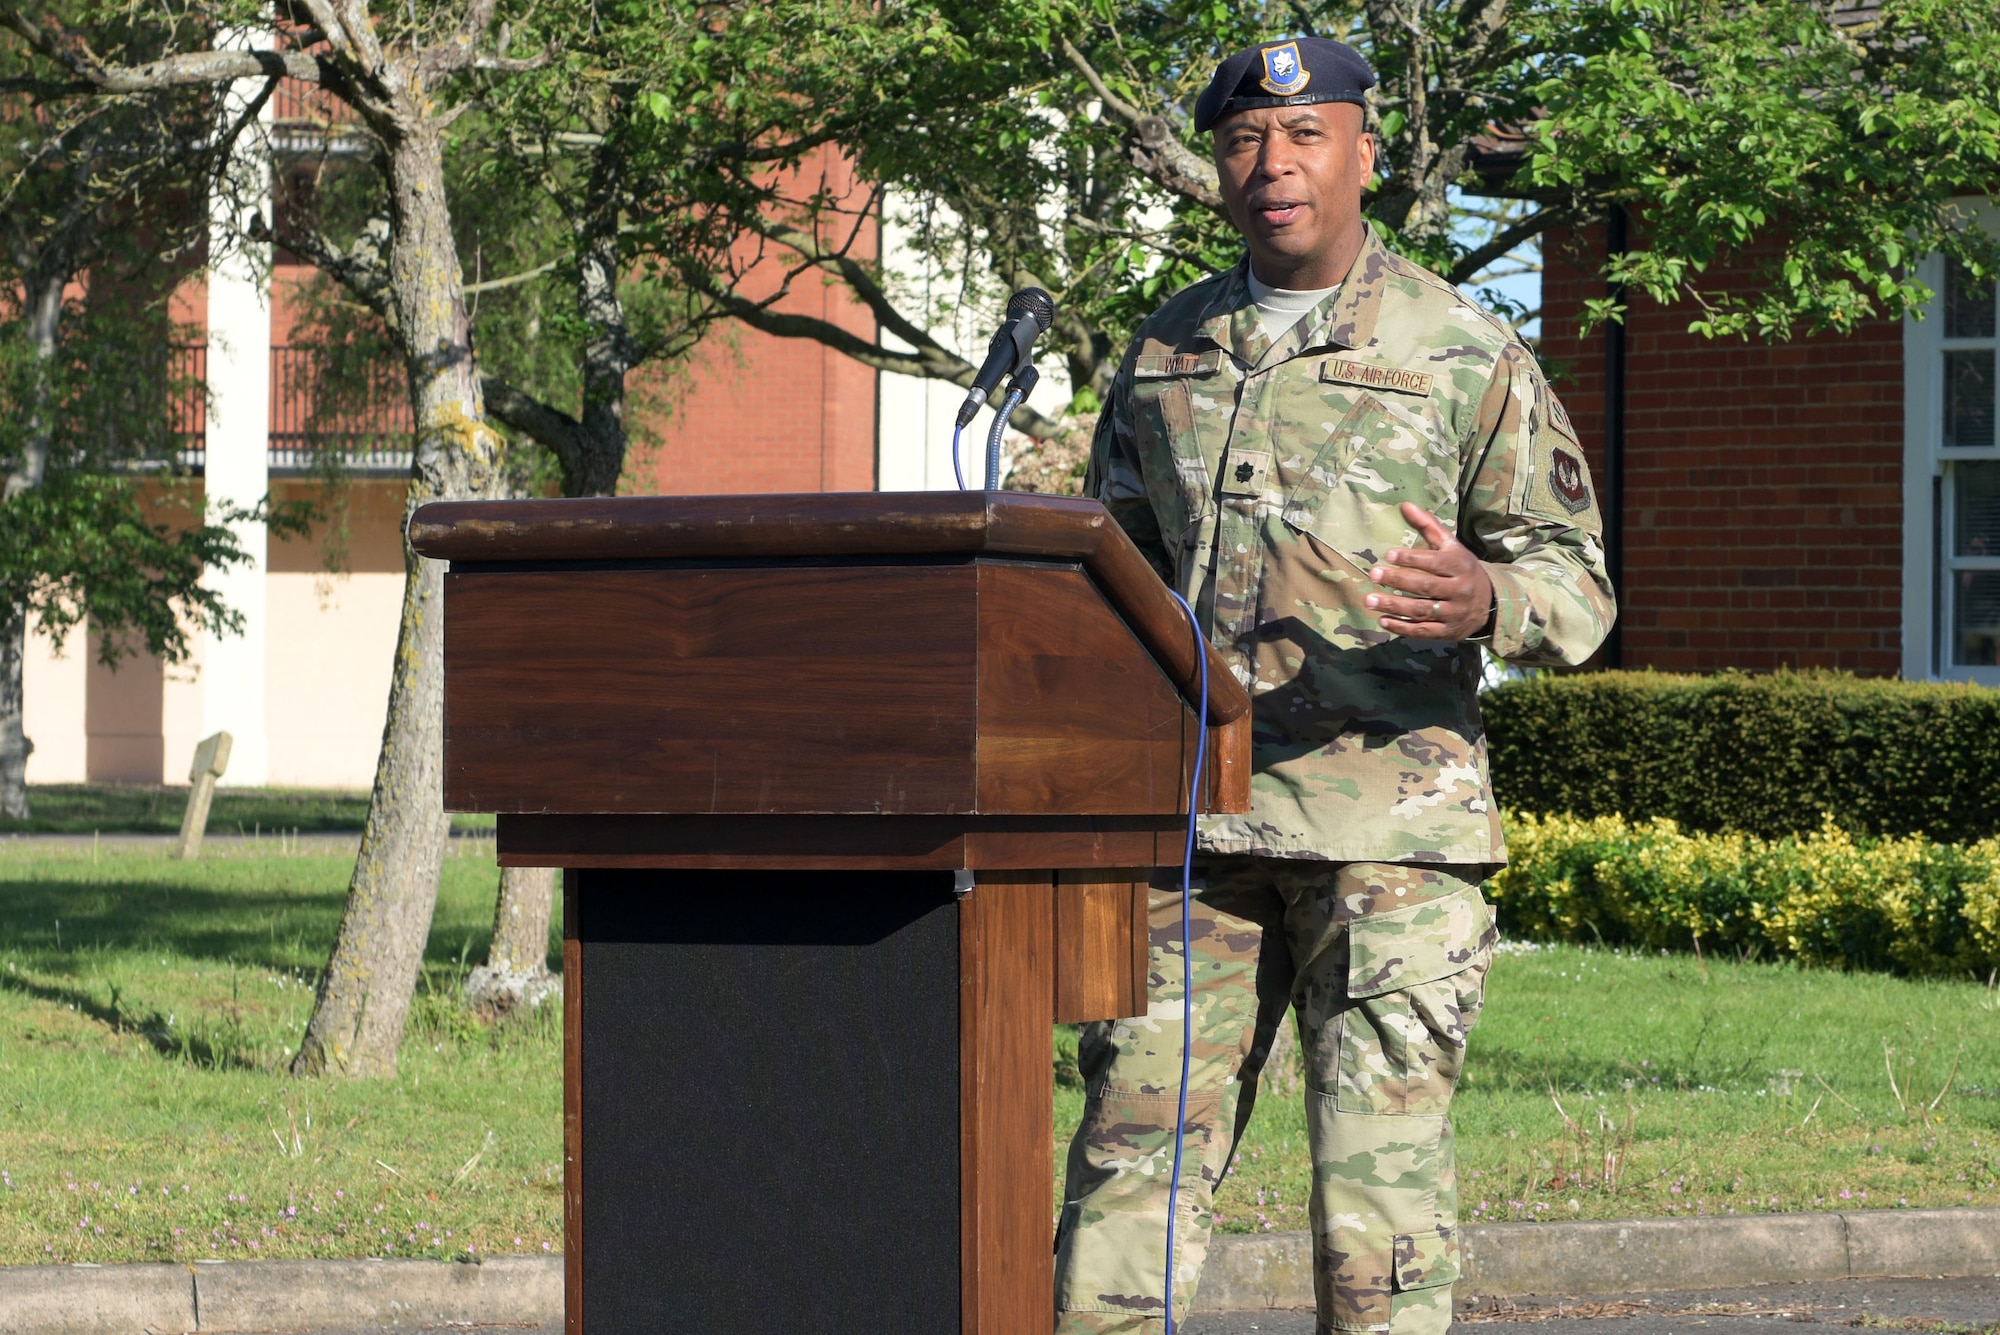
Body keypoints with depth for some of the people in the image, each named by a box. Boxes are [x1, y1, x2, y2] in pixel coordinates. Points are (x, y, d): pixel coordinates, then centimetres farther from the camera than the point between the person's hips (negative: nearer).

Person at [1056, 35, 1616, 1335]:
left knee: (1380, 1164, -5)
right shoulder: (1167, 354, 16)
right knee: (1136, 1143, -1)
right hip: (1190, 816, 4)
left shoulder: (1465, 354, 3)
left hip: (1386, 819, -4)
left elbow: (1576, 582, 2)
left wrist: (1486, 599, -21)